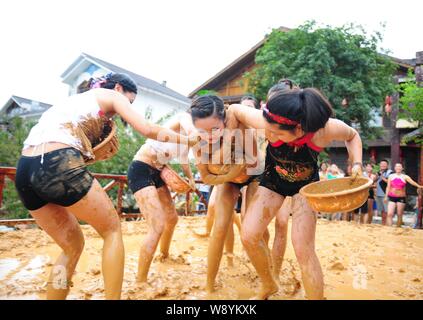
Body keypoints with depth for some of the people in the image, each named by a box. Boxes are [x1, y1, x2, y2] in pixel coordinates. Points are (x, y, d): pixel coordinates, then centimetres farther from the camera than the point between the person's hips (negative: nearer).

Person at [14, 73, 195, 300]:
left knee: (72, 246, 19)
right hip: (58, 166, -8)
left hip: (25, 169, 8)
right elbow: (148, 129, 1)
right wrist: (186, 140, 11)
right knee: (112, 229, 10)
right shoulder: (112, 95, 13)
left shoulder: (76, 100, 34)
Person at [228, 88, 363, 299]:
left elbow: (352, 136, -9)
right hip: (273, 179, 2)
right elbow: (234, 109, -16)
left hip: (305, 183, -1)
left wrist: (357, 164, -23)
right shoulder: (268, 123, -35)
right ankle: (268, 285, 21)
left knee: (303, 249, -14)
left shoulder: (327, 128, -34)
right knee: (248, 236, -7)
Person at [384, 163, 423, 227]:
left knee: (399, 215, 4)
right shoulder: (391, 176, 7)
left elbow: (412, 182, -16)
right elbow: (388, 187, 9)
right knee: (390, 214, -9)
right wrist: (386, 196, 5)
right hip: (391, 197, 1)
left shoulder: (405, 177, 2)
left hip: (401, 198, -1)